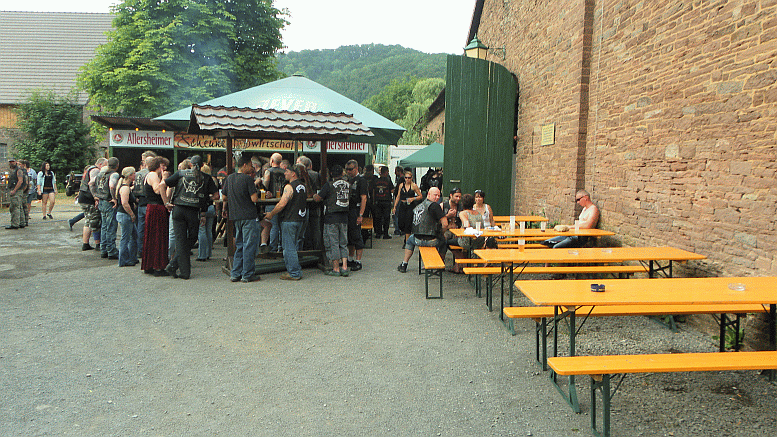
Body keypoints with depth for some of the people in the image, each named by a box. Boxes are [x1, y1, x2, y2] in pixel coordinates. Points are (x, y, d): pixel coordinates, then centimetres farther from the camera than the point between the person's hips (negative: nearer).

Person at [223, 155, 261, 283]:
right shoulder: (247, 179, -11)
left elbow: (224, 198, 16)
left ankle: (235, 274, 16)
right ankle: (247, 274, 3)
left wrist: (226, 210, 32)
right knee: (249, 245, -1)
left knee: (239, 246, 15)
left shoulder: (229, 178, 10)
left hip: (235, 216, 7)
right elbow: (254, 199, -16)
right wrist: (257, 194, 4)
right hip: (248, 216, -7)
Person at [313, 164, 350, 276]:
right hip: (344, 217, 5)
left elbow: (317, 198, -8)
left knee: (333, 243, 2)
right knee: (343, 243, 12)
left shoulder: (329, 185, -10)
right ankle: (344, 268, 9)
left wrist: (315, 195, 17)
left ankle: (336, 269, 5)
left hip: (331, 218, -5)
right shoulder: (348, 185, 6)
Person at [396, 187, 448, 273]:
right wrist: (440, 233, 5)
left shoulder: (417, 207, 11)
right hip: (432, 241, -4)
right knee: (444, 241, 28)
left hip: (418, 241, 4)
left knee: (410, 239, 38)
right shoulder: (434, 205, -11)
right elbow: (445, 224, -16)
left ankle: (404, 264, 34)